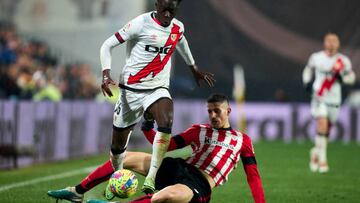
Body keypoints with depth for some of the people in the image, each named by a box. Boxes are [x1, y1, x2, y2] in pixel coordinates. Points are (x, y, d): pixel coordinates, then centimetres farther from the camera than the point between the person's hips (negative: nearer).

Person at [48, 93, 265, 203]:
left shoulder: (242, 140, 10)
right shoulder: (199, 131, 19)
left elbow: (253, 175, 7)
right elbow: (167, 145, 15)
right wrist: (148, 128, 0)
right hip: (178, 168, 6)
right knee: (124, 157, -6)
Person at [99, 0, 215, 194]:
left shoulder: (178, 27, 3)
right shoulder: (141, 24, -13)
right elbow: (107, 45, -9)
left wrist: (194, 69, 40)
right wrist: (106, 74, -23)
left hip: (158, 89, 2)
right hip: (131, 89, -2)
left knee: (166, 122, -30)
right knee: (118, 144, 5)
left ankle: (151, 178, -32)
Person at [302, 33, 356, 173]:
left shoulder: (343, 61, -1)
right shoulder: (316, 57, -1)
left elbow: (352, 77, 7)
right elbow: (309, 69, 18)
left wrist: (341, 77, -12)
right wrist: (307, 82, 3)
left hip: (334, 99, 2)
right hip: (319, 97, -2)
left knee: (327, 130, 10)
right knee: (322, 124, -19)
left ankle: (316, 152, 35)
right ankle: (322, 158, -10)